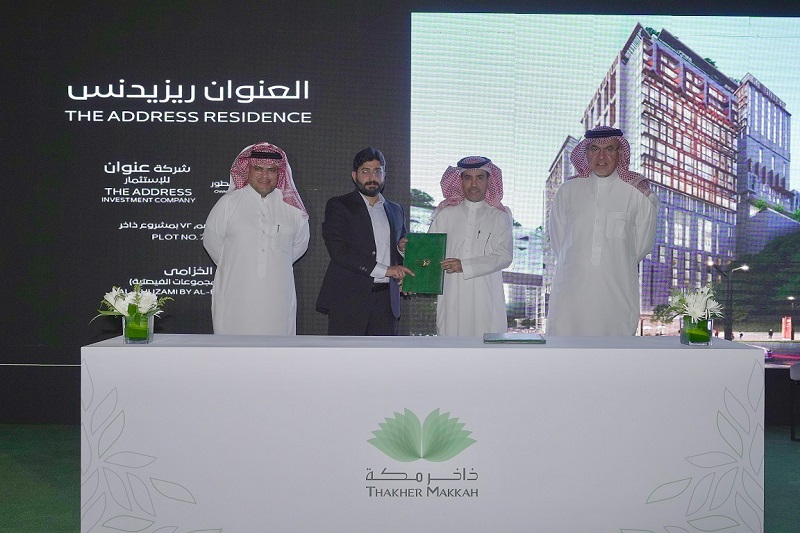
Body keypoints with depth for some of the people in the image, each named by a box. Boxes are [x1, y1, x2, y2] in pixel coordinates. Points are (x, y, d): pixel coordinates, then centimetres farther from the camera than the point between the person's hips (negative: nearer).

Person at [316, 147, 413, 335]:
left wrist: (402, 249, 1)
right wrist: (384, 270, -15)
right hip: (348, 300, -5)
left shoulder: (396, 210, 18)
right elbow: (338, 251, -12)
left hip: (386, 299, 5)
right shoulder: (338, 206, 1)